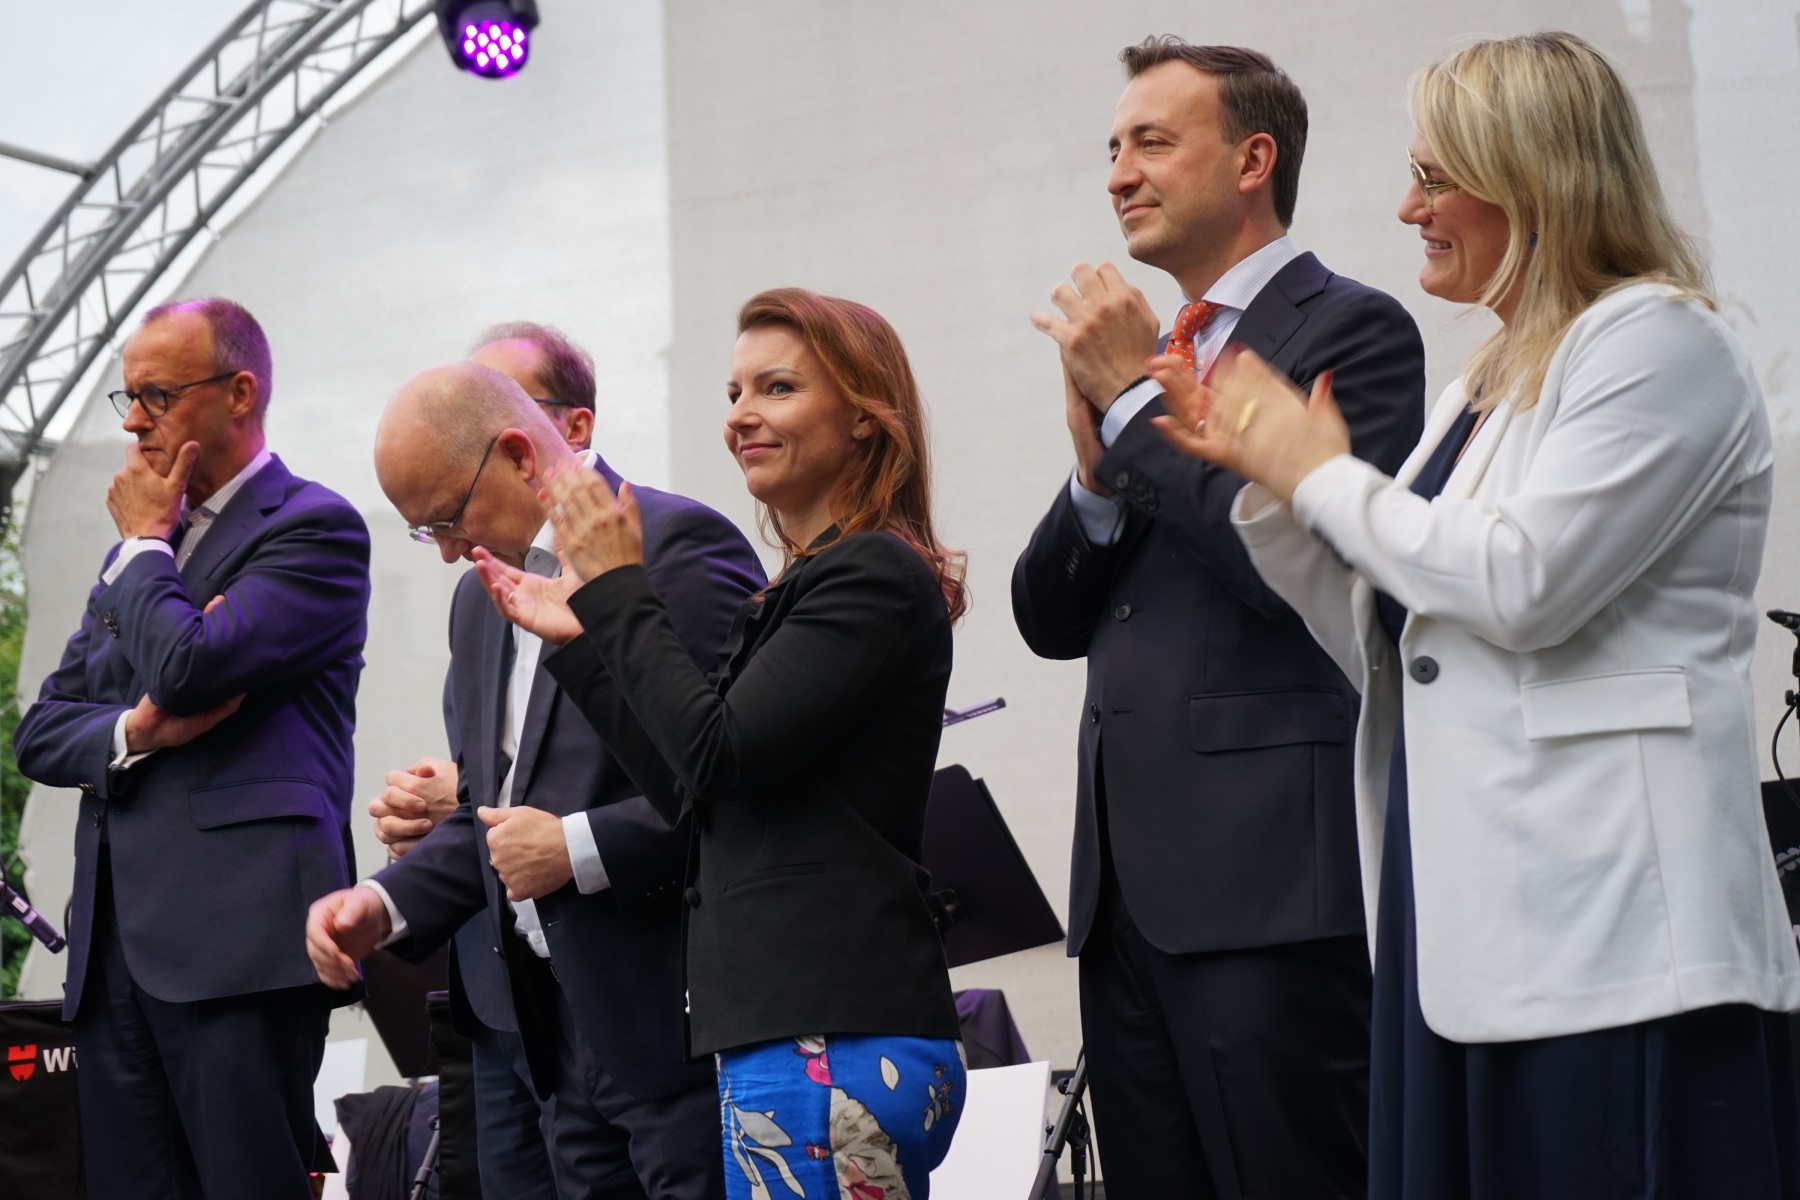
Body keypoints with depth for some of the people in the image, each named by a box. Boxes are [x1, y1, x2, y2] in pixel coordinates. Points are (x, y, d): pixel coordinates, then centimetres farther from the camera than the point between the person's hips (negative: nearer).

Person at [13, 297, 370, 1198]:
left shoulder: (313, 527, -2)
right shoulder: (139, 553, 23)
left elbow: (187, 668, -16)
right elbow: (40, 733, 19)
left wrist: (145, 542, 1)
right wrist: (136, 728, -3)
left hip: (237, 943, -7)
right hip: (115, 944, 7)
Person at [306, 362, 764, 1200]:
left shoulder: (676, 547, -10)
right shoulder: (483, 595, 19)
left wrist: (579, 848, -17)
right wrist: (386, 903, 8)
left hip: (678, 1024, -8)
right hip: (569, 1030, 8)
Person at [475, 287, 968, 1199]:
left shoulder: (876, 576, -10)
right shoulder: (806, 590, 18)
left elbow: (722, 752, -16)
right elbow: (699, 798, 19)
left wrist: (617, 588, -5)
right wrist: (583, 639, 18)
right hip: (797, 1029, 10)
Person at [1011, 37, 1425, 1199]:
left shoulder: (1351, 329, -3)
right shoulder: (1147, 357, 19)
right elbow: (1052, 620, 16)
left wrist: (1134, 399, -10)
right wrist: (1097, 460, -2)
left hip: (1269, 874, -8)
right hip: (1132, 883, 8)